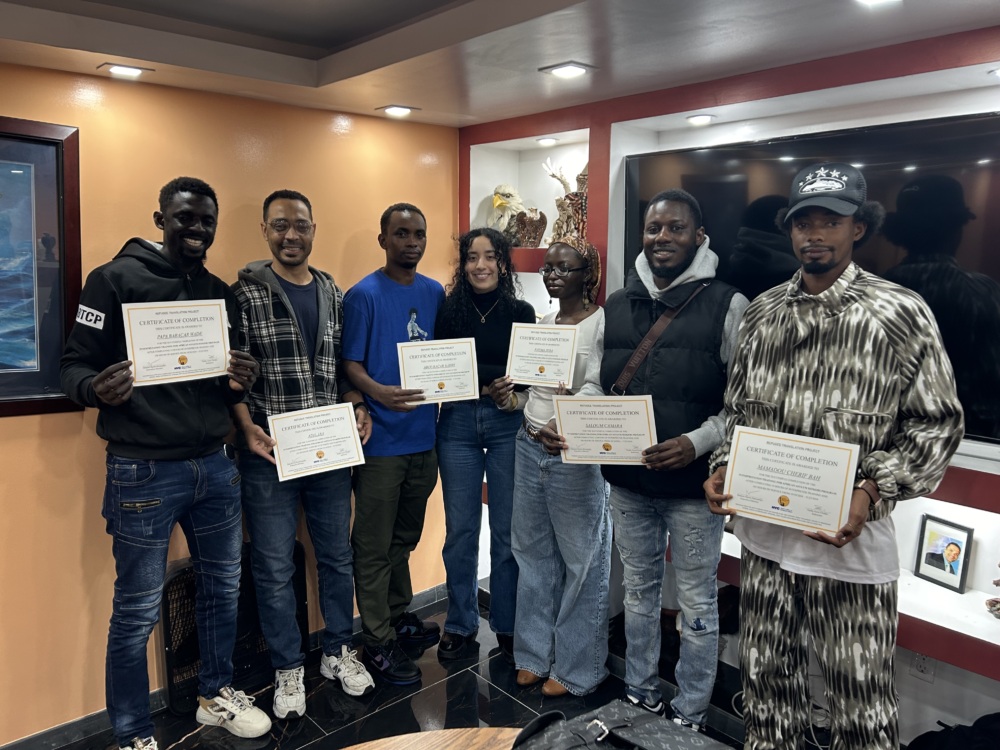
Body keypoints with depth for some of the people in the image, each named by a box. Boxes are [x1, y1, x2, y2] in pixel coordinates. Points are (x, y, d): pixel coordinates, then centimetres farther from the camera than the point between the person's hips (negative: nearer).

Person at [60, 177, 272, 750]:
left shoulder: (223, 294, 12)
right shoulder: (117, 279, -5)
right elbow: (75, 364, -7)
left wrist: (242, 381, -7)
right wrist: (97, 389, -29)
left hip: (217, 466, 6)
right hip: (145, 471, -5)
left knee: (223, 587, 15)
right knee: (138, 610, 5)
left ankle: (217, 694, 37)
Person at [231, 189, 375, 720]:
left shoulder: (332, 293, 9)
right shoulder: (245, 293, -5)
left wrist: (358, 407, -2)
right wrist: (249, 429, -19)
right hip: (269, 453, -4)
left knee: (337, 555, 15)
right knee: (274, 567, 8)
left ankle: (338, 652, 35)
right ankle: (288, 668, 27)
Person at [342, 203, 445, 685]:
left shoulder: (436, 293, 8)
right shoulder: (364, 295, -8)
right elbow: (351, 364, -11)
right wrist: (379, 393, -30)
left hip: (425, 435, 6)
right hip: (381, 439, -6)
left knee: (405, 537, 20)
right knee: (374, 546, 4)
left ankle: (399, 615, 38)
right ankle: (378, 641, 17)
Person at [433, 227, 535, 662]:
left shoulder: (521, 312, 3)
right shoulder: (449, 310, 3)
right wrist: (487, 382, -15)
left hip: (507, 423, 0)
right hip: (457, 422, 0)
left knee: (507, 529, 7)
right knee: (460, 529, 7)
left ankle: (507, 625, 24)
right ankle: (460, 624, 24)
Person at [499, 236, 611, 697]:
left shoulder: (602, 324, -11)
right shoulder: (543, 322, 11)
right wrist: (512, 400, 1)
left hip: (576, 457, -7)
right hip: (530, 448, 7)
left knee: (582, 561, 6)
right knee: (533, 554, 15)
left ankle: (577, 667, 23)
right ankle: (535, 653, 33)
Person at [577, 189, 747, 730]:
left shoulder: (728, 306, -8)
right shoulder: (615, 307, 5)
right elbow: (594, 385, 10)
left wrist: (697, 443, -23)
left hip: (694, 484, -4)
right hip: (628, 481, 4)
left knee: (696, 604, 12)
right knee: (638, 591, 21)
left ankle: (689, 716, 32)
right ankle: (639, 696, 41)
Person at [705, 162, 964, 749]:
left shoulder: (902, 314, -8)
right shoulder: (763, 312, 6)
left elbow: (937, 423, -6)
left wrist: (873, 492, -18)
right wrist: (723, 467, -1)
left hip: (850, 541, -4)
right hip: (763, 532, 4)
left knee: (861, 702, 9)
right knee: (767, 680, 18)